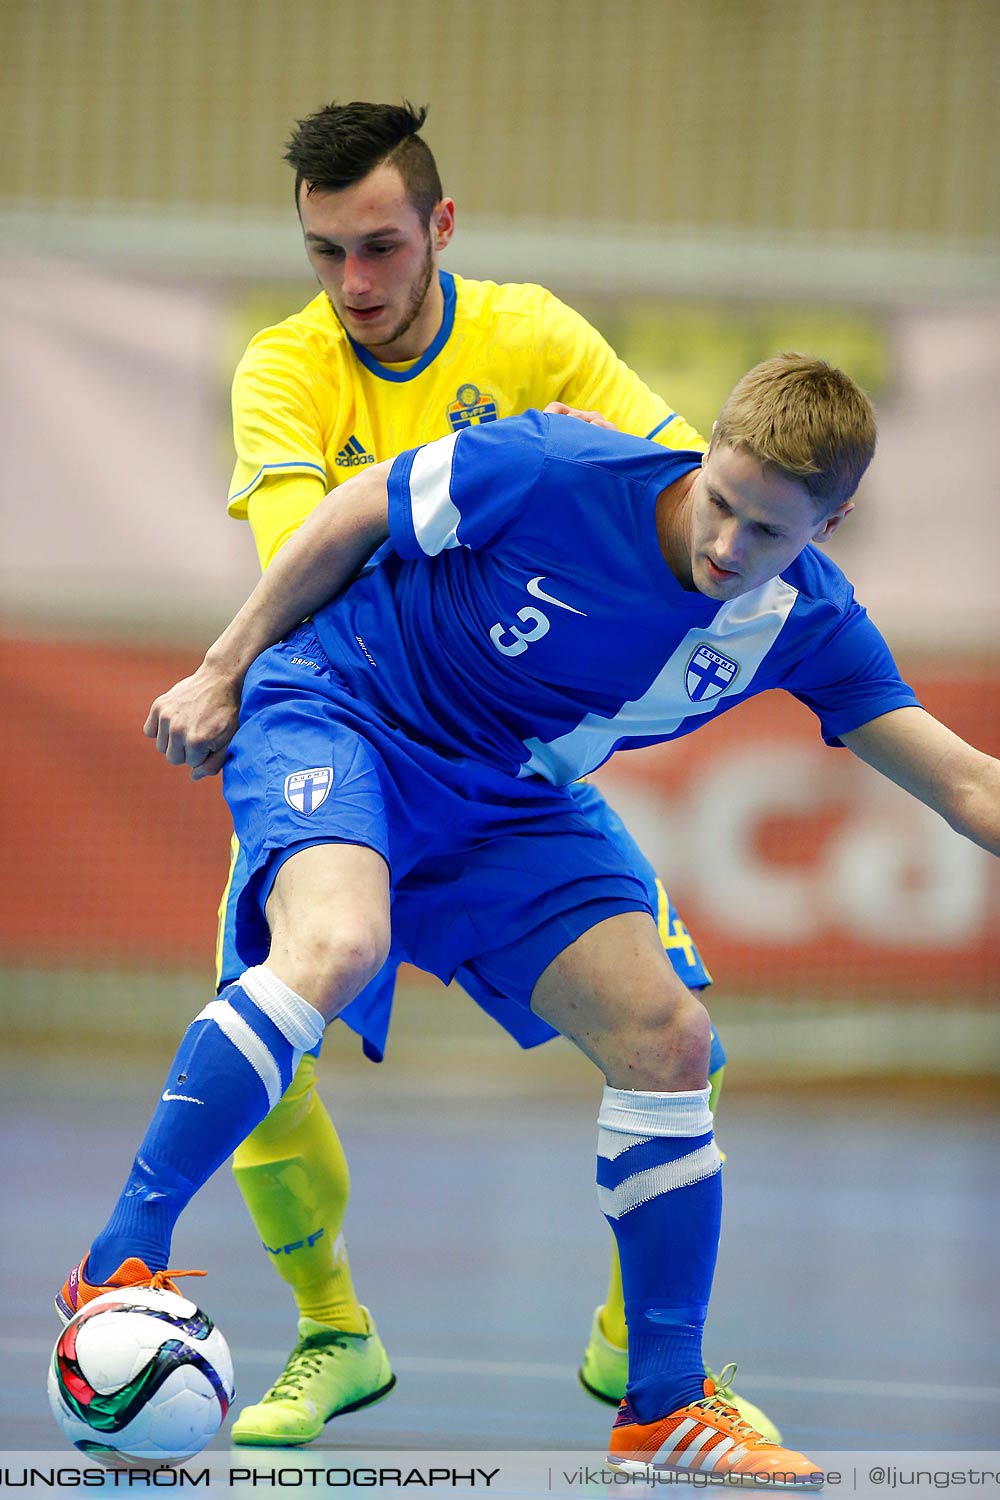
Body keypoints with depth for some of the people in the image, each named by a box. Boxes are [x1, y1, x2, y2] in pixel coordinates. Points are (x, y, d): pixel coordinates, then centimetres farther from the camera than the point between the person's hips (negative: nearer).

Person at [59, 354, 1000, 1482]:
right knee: (336, 946, -36)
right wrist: (225, 672, -4)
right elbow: (358, 509, -10)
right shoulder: (564, 475, -25)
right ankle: (124, 1259, -29)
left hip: (502, 812, 6)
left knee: (666, 1037, -6)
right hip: (338, 714, -5)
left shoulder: (810, 624, -12)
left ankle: (665, 1408, 6)